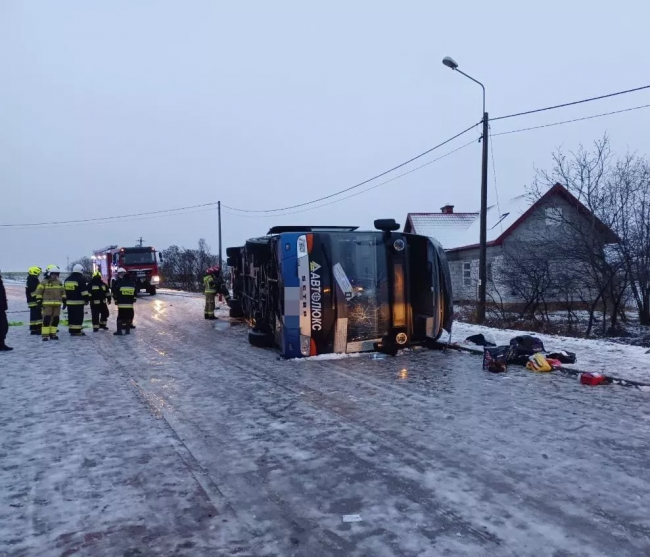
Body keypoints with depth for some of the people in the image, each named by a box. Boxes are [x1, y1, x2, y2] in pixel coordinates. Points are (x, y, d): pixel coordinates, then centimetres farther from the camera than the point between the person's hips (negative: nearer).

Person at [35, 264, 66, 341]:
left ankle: (53, 334, 15)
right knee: (46, 319, -9)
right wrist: (39, 301, -7)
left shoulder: (59, 283, 13)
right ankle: (45, 335, -6)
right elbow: (39, 292, -2)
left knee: (55, 319, 6)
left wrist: (64, 301, 13)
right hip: (47, 304, -5)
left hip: (57, 304, 5)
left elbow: (63, 292, 18)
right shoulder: (44, 283, -2)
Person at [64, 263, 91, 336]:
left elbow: (65, 291, 21)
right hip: (78, 302, -7)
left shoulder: (67, 280, 15)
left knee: (71, 316, 11)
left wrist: (66, 300, 26)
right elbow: (84, 291, -12)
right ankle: (77, 331, -9)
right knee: (78, 316, -6)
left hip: (69, 302, 7)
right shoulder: (81, 279, -9)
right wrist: (87, 299, -6)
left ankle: (71, 330, 14)